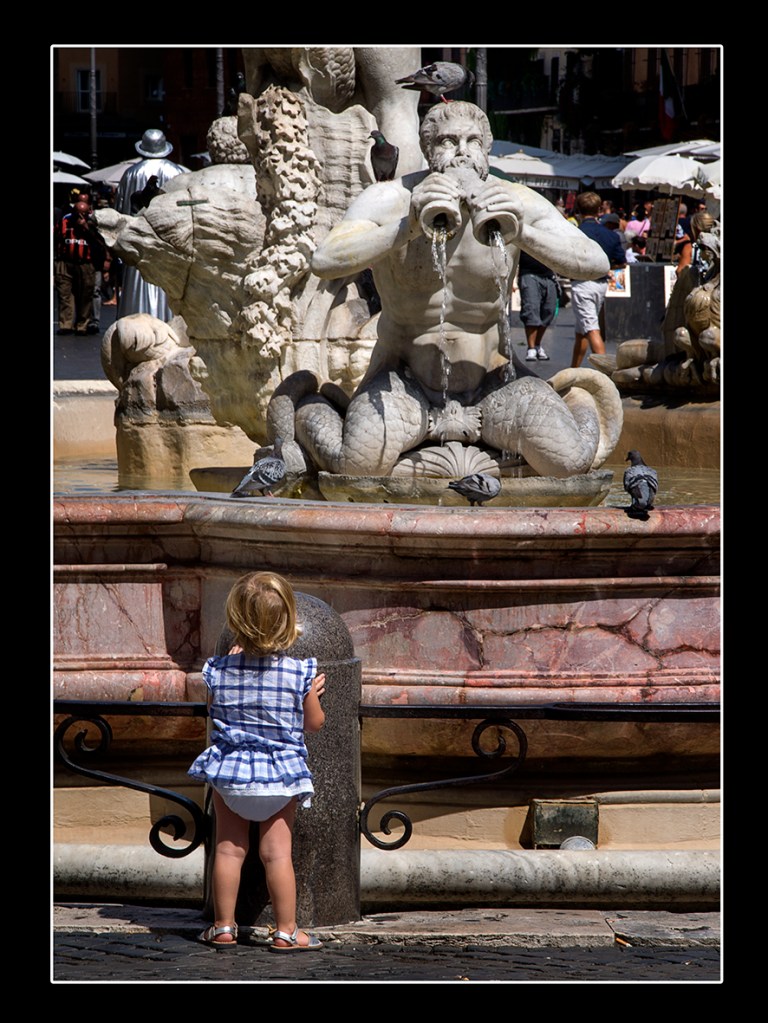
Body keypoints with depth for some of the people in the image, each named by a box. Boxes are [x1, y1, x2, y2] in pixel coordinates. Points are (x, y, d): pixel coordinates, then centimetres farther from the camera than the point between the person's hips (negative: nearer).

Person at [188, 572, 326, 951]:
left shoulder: (219, 669, -10)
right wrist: (313, 694, 18)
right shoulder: (299, 673, -14)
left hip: (229, 770, 1)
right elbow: (314, 723, -3)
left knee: (228, 849, 10)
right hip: (280, 773, -1)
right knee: (277, 852, 4)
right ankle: (286, 931, 8)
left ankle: (223, 927, 17)